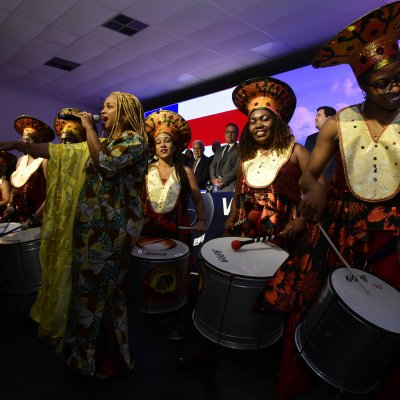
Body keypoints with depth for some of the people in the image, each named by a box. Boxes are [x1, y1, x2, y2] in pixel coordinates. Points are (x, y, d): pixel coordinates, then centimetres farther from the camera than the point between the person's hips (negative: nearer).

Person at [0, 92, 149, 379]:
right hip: (90, 226, 8)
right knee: (88, 288, 14)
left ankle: (109, 353, 25)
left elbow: (104, 165, -22)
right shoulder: (101, 142, 17)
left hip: (112, 228, -8)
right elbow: (58, 153, 14)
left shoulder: (134, 140, -7)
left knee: (100, 290, 3)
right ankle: (93, 348, 33)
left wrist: (89, 128, -12)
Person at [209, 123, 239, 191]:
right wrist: (214, 178, -1)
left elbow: (237, 168, -9)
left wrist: (223, 181, -13)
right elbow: (212, 165, 19)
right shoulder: (219, 150, 23)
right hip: (217, 186, 5)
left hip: (230, 186, -5)